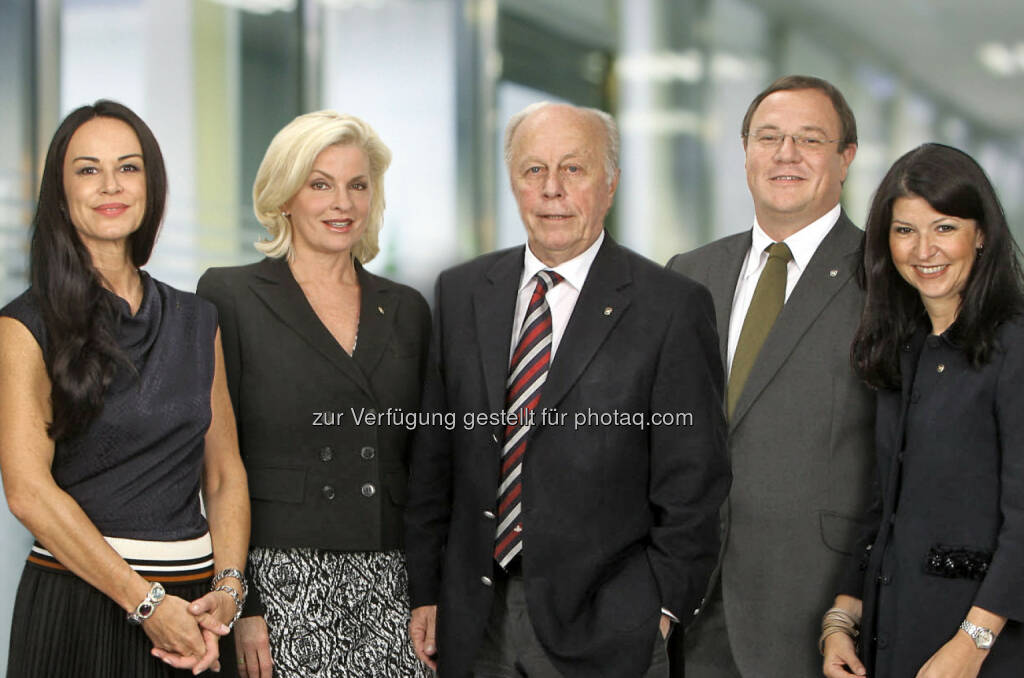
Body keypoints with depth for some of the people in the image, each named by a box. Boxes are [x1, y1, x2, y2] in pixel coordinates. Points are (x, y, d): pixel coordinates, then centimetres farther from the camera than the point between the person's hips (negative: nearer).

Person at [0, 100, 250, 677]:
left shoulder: (197, 322, 10)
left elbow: (225, 475, 9)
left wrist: (228, 589, -7)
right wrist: (147, 603, -15)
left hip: (195, 604, 4)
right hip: (76, 602, -4)